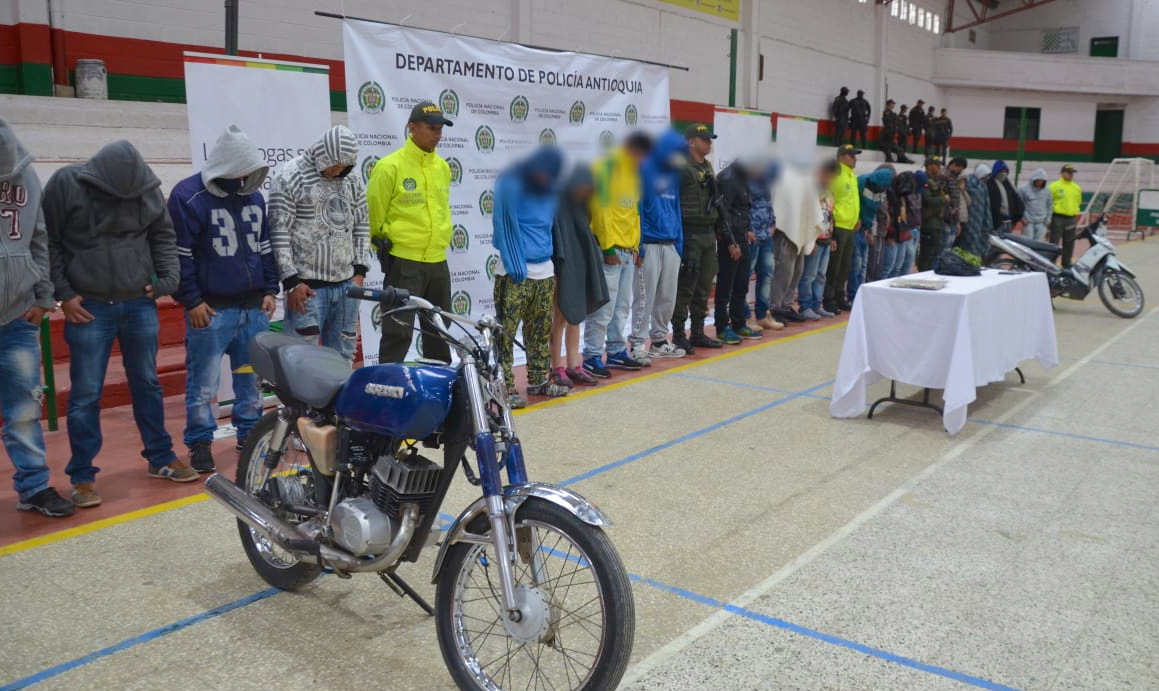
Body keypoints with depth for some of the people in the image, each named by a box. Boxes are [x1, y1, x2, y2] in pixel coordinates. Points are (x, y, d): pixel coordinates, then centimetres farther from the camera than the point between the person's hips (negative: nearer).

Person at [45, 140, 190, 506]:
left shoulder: (148, 187, -1)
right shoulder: (66, 184, -9)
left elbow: (163, 236, 11)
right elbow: (48, 242, -4)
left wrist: (169, 276, -2)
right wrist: (64, 294, -8)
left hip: (140, 305, 3)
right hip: (89, 309, -3)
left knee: (148, 385, 14)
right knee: (85, 395, 1)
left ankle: (160, 458, 28)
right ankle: (82, 476, 12)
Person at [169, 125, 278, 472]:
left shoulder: (253, 195, 12)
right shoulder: (189, 196, -8)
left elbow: (265, 246, 18)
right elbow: (179, 254, -9)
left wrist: (270, 290, 11)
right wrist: (191, 301, -11)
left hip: (254, 307, 6)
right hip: (211, 309, -5)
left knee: (252, 377, 12)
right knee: (203, 382, 0)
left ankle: (250, 434, 24)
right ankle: (199, 442, 12)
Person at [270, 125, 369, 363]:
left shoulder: (352, 180, 11)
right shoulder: (290, 177, -8)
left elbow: (361, 226, 17)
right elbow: (279, 232, -10)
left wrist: (359, 270, 8)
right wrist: (291, 281, -13)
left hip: (346, 284, 6)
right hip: (307, 286, -6)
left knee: (342, 356, 12)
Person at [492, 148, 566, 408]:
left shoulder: (549, 190, 13)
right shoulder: (509, 184, -7)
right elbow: (505, 225, -11)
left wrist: (550, 252, 12)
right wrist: (516, 267, -15)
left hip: (545, 271, 6)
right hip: (514, 272, -6)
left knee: (541, 331, 11)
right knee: (506, 332, -6)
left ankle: (539, 380, 22)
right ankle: (505, 387, -3)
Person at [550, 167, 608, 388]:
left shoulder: (579, 208, 9)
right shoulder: (557, 208, -17)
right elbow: (553, 241, -20)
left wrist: (594, 260, 14)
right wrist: (553, 274, -23)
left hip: (578, 264, 9)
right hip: (562, 269, -9)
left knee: (576, 316, 11)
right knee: (560, 318, -1)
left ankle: (573, 366, 18)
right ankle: (557, 368, 9)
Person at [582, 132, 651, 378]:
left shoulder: (633, 172, 17)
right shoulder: (606, 167, -9)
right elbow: (601, 209, -15)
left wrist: (635, 244, 12)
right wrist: (609, 247, -16)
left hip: (628, 251, 9)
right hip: (608, 249, -8)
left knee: (622, 305, 12)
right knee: (604, 306, -8)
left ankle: (616, 351, 21)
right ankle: (592, 356, -1)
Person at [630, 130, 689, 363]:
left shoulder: (673, 173, 15)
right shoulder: (645, 169, -7)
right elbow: (636, 207, -11)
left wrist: (679, 242, 12)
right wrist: (638, 243, -16)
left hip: (671, 244, 7)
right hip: (649, 244, -7)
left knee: (668, 296, 11)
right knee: (645, 296, -6)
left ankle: (659, 339, 23)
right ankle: (638, 344, 1)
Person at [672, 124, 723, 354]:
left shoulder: (708, 167, 17)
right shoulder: (683, 167, -10)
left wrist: (716, 227, 18)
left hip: (708, 233, 9)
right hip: (690, 234, -9)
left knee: (704, 286, 12)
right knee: (685, 287, -5)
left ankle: (698, 332, 21)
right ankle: (678, 335, 3)